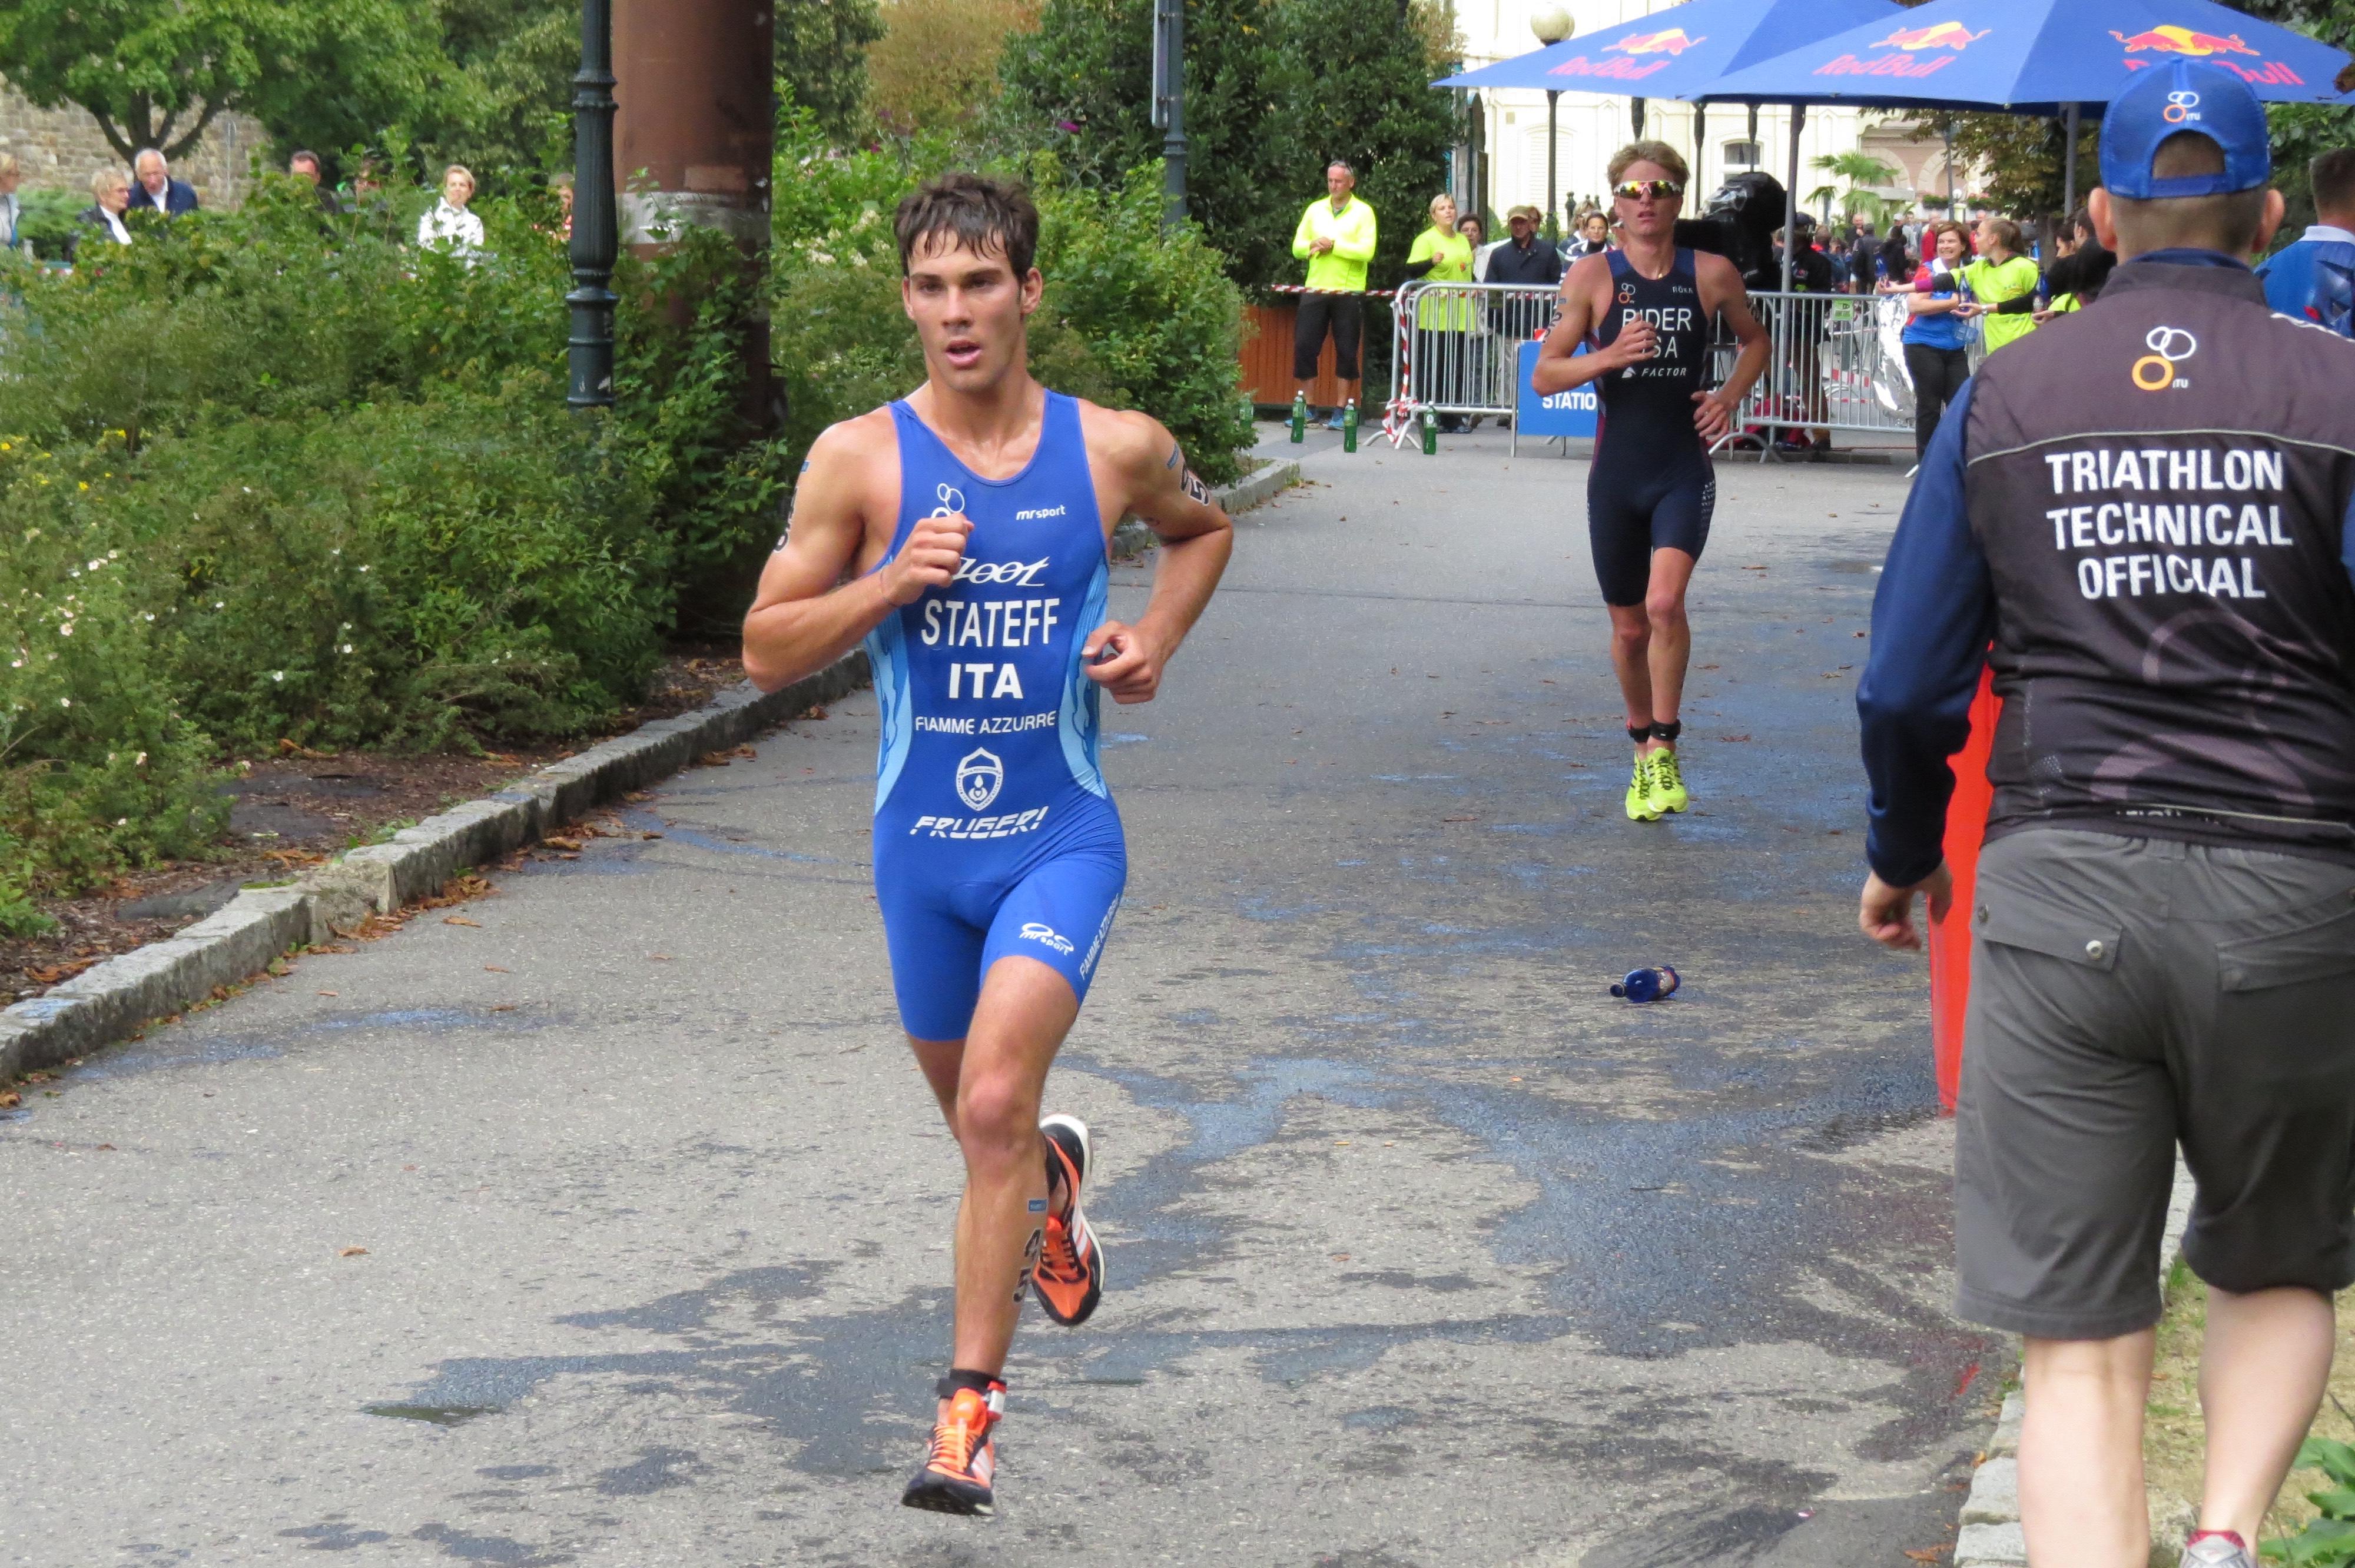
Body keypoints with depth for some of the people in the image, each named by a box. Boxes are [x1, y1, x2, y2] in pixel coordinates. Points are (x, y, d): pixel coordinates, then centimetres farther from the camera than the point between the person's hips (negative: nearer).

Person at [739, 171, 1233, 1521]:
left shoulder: (1118, 448, -4)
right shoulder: (860, 461, -6)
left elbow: (1205, 527, 19)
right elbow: (766, 652, -3)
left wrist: (1158, 636, 1)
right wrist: (891, 582, -19)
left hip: (1063, 835, -2)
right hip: (924, 839, 2)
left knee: (995, 1104, -19)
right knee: (975, 1112, 19)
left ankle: (973, 1403, -10)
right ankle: (1053, 1177, 56)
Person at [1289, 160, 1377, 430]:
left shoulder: (1363, 212, 0)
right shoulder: (1315, 210, 12)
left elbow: (1366, 251, -11)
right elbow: (1298, 246, 10)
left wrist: (1333, 245, -14)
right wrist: (1313, 246, -11)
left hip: (1349, 292, -3)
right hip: (1315, 289, 3)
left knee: (1346, 352, 0)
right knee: (1304, 347, -1)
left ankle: (1341, 411, 7)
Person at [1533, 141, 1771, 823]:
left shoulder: (1712, 275, 0)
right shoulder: (1592, 277, -3)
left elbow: (1755, 339, 19)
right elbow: (1545, 375, -5)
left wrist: (1729, 398, 3)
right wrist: (1609, 356, -21)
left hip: (1685, 472, -1)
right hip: (1617, 473, 1)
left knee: (1665, 602, -22)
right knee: (1629, 627, 11)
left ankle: (1664, 750, -10)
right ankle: (1642, 748, 33)